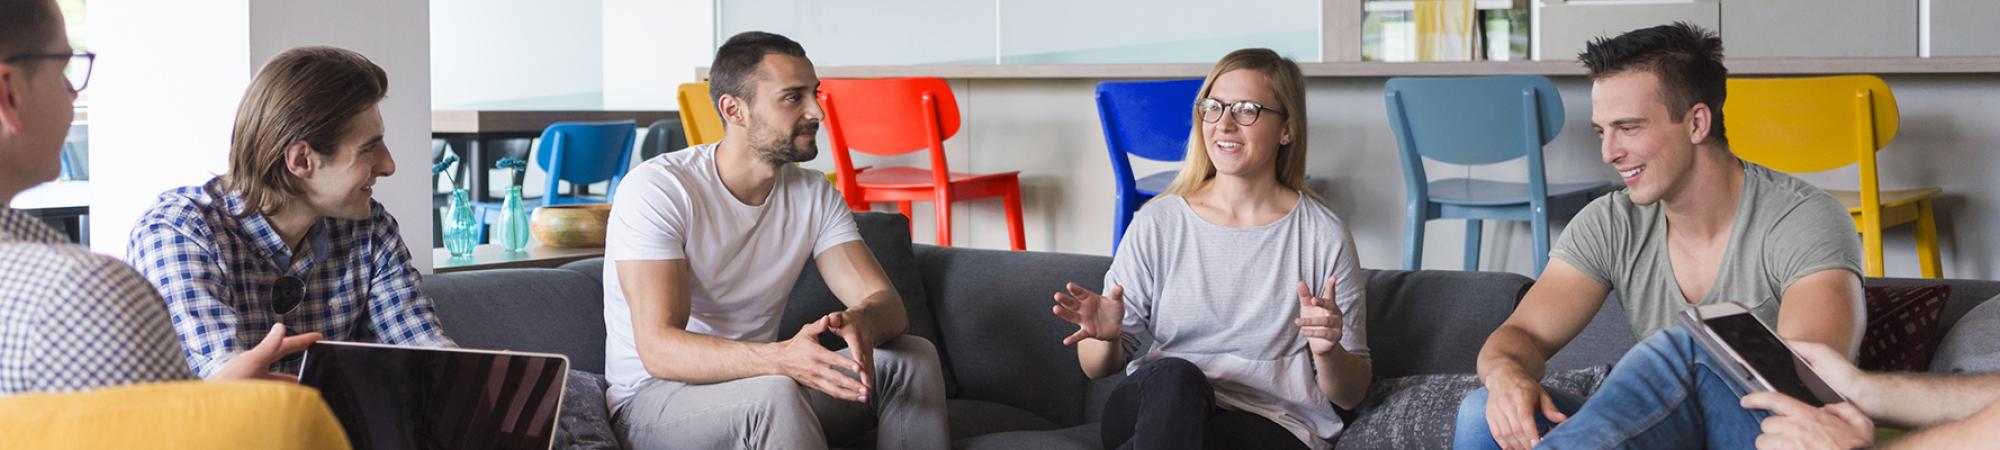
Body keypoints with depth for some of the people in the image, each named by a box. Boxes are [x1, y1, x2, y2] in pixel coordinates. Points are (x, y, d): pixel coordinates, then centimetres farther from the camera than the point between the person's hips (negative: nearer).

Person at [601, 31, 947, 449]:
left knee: (914, 357, -12)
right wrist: (781, 358, -44)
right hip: (655, 397, -6)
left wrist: (859, 323, -34)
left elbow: (887, 304, -7)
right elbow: (659, 349, -28)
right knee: (772, 392, -36)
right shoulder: (657, 189, -18)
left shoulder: (814, 195, 2)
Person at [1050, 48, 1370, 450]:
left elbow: (1349, 394, 8)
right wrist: (1106, 336, -13)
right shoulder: (1157, 224, 7)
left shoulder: (1323, 237, 3)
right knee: (1172, 376, -35)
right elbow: (1096, 367, 11)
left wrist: (1328, 352, -15)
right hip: (1154, 407, 2)